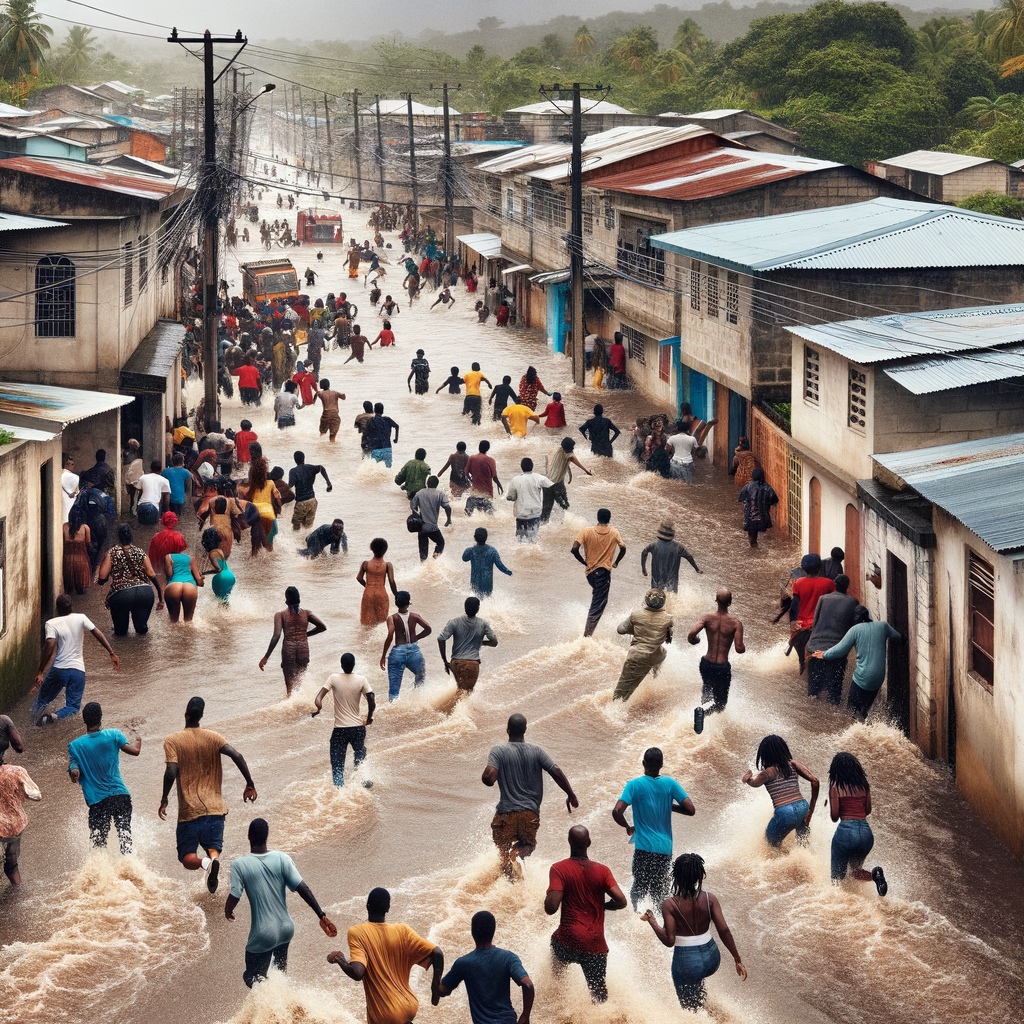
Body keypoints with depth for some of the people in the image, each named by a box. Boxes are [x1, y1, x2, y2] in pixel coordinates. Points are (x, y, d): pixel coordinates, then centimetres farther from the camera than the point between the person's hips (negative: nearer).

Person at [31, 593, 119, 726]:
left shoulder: (51, 624, -5)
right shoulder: (80, 618, 2)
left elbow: (50, 646, -17)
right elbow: (98, 634, -4)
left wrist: (40, 671, -16)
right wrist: (112, 654, -1)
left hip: (59, 669, -1)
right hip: (78, 670, 2)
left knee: (43, 699, 19)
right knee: (73, 707, 5)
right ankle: (56, 716, -24)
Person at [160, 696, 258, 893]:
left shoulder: (172, 741, -2)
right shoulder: (213, 737, 4)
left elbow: (171, 772, -14)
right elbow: (237, 756, -8)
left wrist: (164, 799, -3)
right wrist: (250, 784, -1)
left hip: (189, 810, -2)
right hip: (215, 808, 2)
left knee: (188, 858, 6)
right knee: (213, 847, 11)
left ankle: (205, 862, -30)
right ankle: (214, 858, -27)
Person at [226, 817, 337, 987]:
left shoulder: (239, 864, -13)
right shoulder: (282, 859, -6)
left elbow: (234, 898, -14)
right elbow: (302, 888, -9)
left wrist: (227, 911, 9)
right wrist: (322, 916, -7)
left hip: (263, 935, -4)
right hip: (286, 929, 4)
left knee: (252, 979, 9)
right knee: (280, 971, 30)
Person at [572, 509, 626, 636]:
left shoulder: (586, 531, -5)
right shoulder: (614, 533, -1)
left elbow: (574, 549, -14)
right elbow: (623, 549, 10)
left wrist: (584, 562, 1)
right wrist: (616, 563, 26)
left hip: (590, 571, 2)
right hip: (605, 572, -2)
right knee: (597, 606, -2)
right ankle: (587, 635, -9)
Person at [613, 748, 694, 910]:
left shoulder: (634, 785, -6)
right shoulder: (670, 783, 0)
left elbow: (617, 812, -16)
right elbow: (691, 810, -3)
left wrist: (628, 827, 4)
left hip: (644, 846, -3)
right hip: (665, 848, 3)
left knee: (638, 890, 3)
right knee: (660, 894, 12)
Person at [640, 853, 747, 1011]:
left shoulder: (669, 905, -17)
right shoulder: (709, 899, -10)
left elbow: (669, 941, -17)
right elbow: (724, 930, -10)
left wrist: (652, 921, -4)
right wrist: (738, 960, -2)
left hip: (686, 963, -4)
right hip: (711, 959, 4)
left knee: (691, 1009, 16)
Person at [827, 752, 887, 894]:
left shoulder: (835, 786, -3)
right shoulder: (864, 785, 9)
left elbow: (834, 816, -4)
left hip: (846, 831, -5)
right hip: (866, 832, 5)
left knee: (837, 877, 5)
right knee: (855, 871, 24)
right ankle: (875, 875, -10)